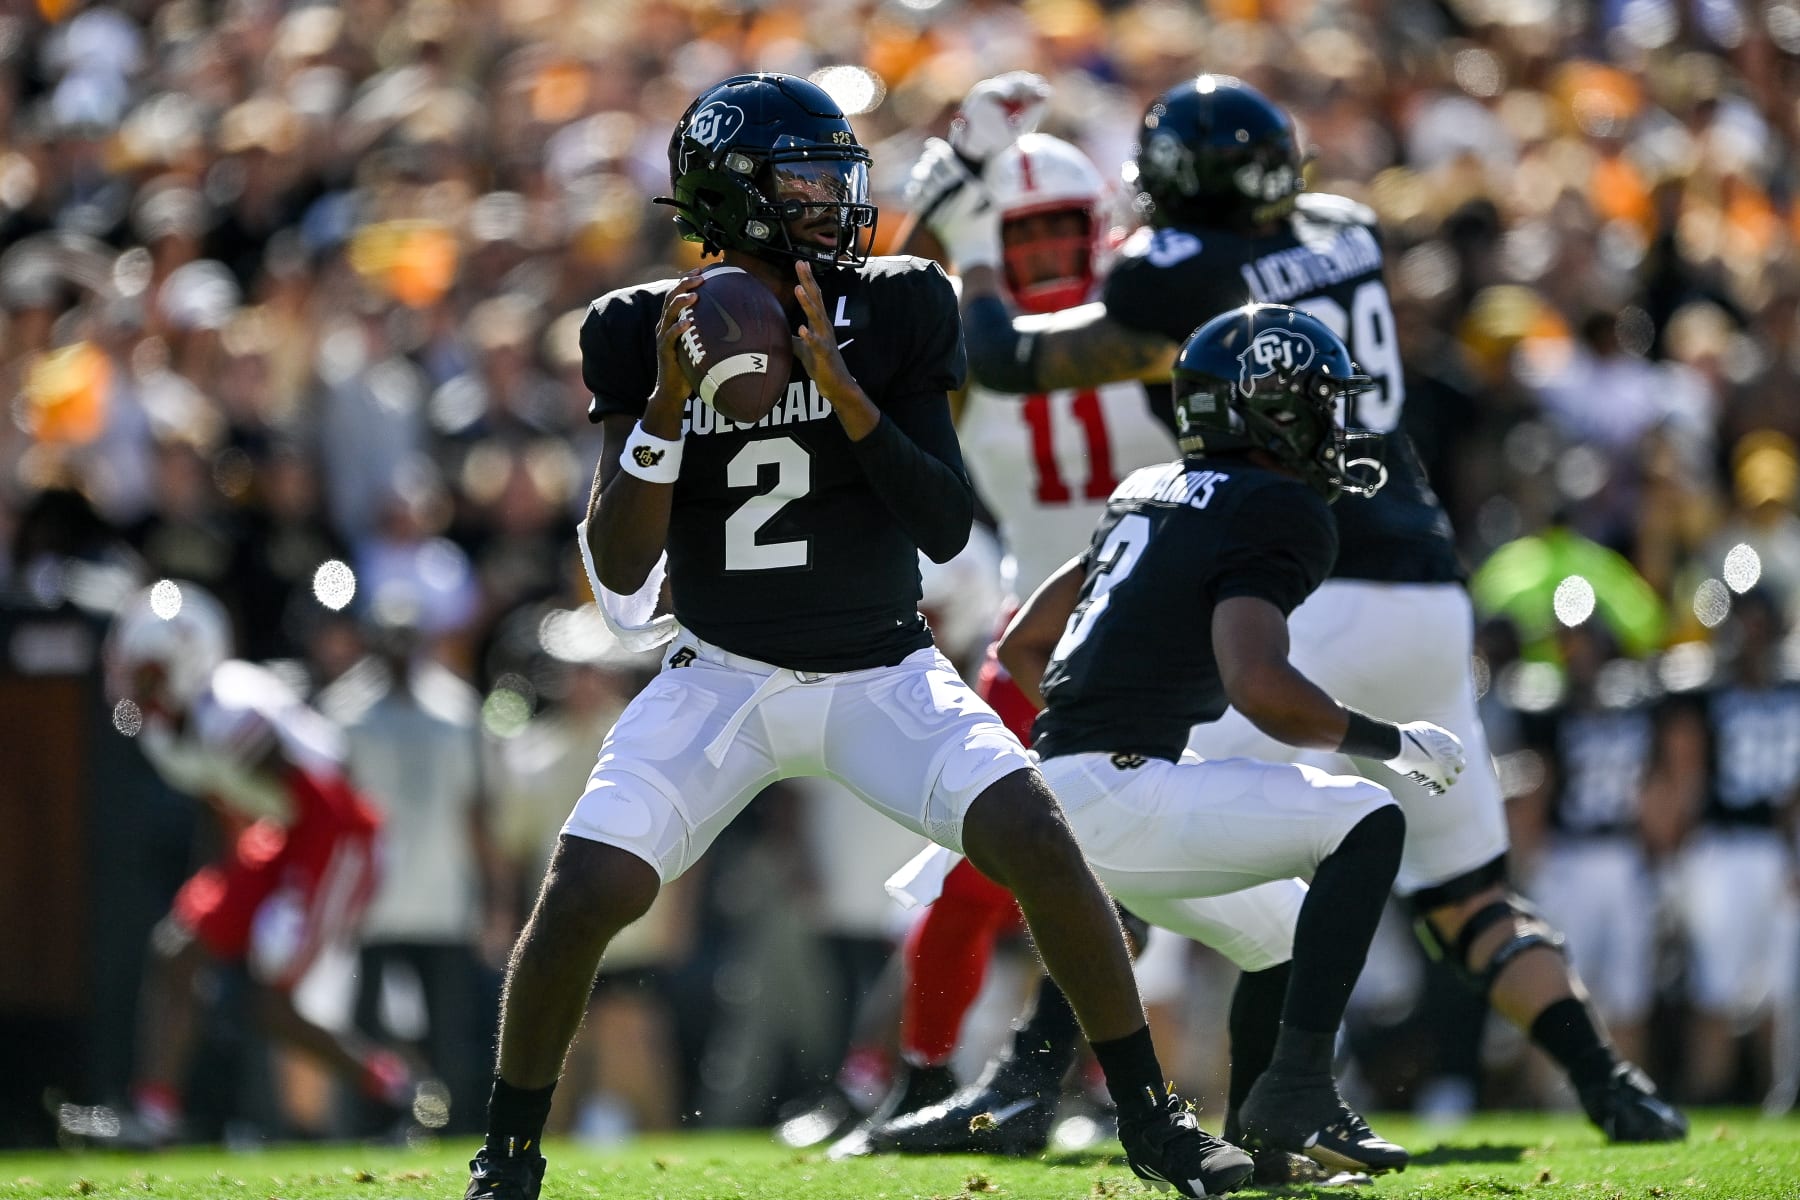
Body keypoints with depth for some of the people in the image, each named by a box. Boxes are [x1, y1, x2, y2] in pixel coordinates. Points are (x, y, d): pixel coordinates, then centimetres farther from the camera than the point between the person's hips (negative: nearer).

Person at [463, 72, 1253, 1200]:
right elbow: (619, 575, -10)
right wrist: (667, 405, -22)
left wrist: (845, 394, -23)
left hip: (884, 675, 0)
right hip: (721, 678, 0)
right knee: (587, 888, -18)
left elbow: (948, 528, -11)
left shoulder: (895, 311, -5)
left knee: (1037, 840, -20)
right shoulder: (648, 334, -6)